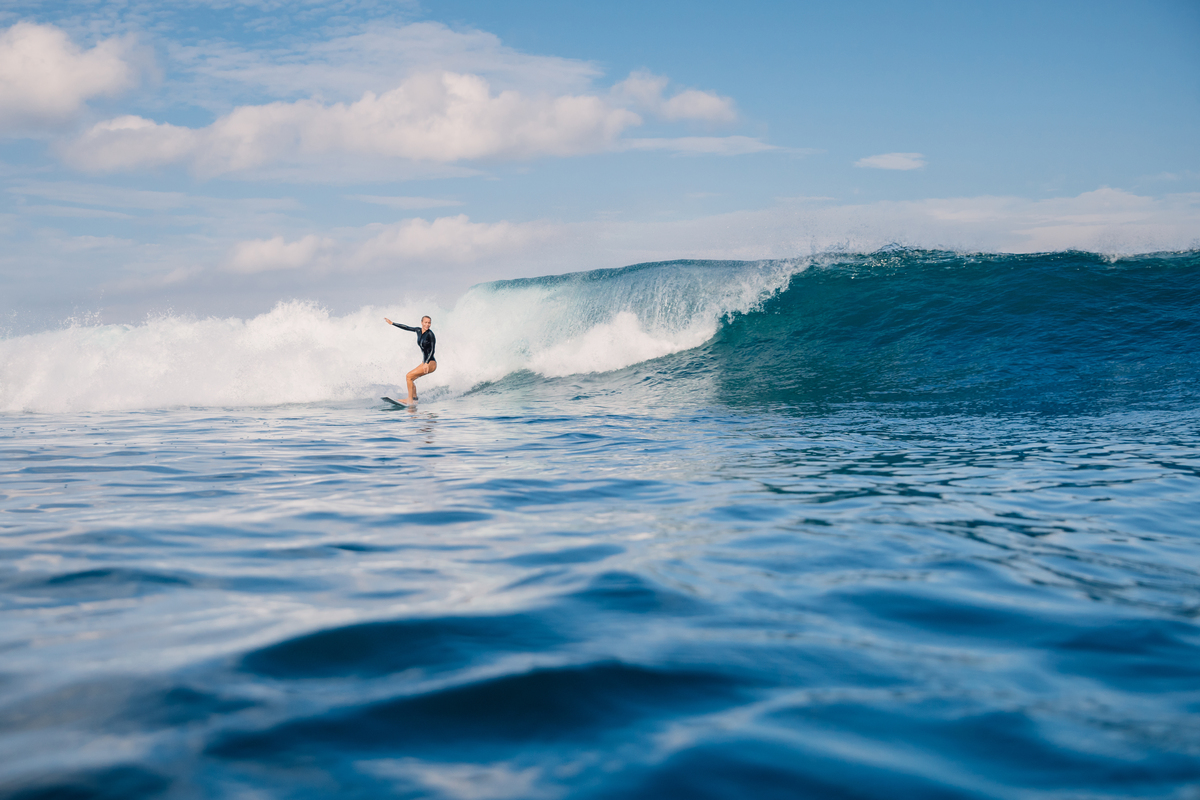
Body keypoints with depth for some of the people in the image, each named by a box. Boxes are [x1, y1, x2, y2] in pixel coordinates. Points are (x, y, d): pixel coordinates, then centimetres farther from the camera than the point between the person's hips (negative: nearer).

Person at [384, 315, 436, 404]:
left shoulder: (430, 334, -13)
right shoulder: (418, 331, 9)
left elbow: (432, 350, -16)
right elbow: (406, 327, 22)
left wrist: (427, 363, -27)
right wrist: (392, 323, 28)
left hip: (431, 363, -9)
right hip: (425, 362, 9)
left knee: (409, 376, -12)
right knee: (410, 379, 12)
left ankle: (410, 400, -9)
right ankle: (414, 399, 11)